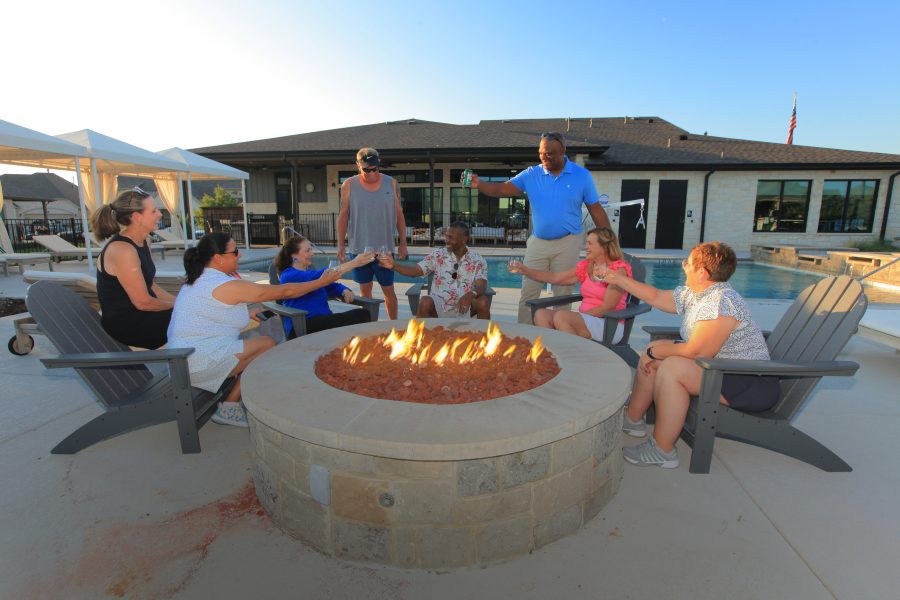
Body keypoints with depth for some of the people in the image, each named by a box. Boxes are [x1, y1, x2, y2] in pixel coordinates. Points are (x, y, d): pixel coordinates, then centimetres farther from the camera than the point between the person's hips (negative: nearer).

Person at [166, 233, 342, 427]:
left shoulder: (196, 281, 12)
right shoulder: (229, 286, -16)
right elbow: (284, 291, -12)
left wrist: (246, 313, 19)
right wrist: (322, 282, -2)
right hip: (201, 363, -10)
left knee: (254, 341, 15)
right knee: (268, 344, -5)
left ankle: (230, 405, 10)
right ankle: (229, 409, 2)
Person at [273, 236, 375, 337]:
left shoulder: (309, 273, 24)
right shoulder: (288, 276, -3)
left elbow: (332, 286, 24)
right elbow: (319, 276, -18)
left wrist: (345, 291, -2)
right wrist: (353, 263, -23)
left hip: (324, 321, 7)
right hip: (301, 327, -7)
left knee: (363, 314, -22)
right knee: (358, 317, -28)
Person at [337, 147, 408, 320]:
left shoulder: (391, 183, 1)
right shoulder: (349, 186, -1)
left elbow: (399, 214, 5)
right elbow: (343, 216, 3)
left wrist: (403, 244, 2)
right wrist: (340, 245, 0)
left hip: (385, 248, 0)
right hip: (359, 248, 0)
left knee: (389, 290, 5)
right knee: (365, 290, 9)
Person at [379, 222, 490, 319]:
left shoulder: (477, 260, -1)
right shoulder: (438, 255, 2)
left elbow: (482, 287, -14)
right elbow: (415, 271, -3)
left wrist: (470, 294, -38)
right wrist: (394, 266, -21)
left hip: (464, 306, 0)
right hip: (439, 304, 0)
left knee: (483, 301, -29)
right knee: (425, 302, -32)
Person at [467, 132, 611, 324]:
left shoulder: (582, 176, -3)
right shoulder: (531, 174, 1)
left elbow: (596, 210, 0)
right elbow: (502, 189, -9)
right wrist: (479, 184, -27)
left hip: (567, 243, -1)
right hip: (538, 242, 2)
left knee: (563, 295, 8)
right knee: (528, 293, 3)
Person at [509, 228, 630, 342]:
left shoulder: (619, 269, -8)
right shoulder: (586, 266, 12)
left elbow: (607, 308, -14)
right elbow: (555, 278, 10)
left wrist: (580, 316, -17)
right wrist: (525, 270, 3)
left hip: (610, 326, -7)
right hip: (586, 320, 7)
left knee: (561, 316, -30)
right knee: (541, 314, -12)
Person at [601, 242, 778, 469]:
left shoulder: (721, 302, -27)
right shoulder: (691, 294, 2)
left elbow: (696, 351, -29)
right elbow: (656, 296, 15)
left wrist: (656, 352, -15)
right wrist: (619, 279, 16)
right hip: (723, 367, 10)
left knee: (671, 367, -28)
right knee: (653, 354, 7)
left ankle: (662, 450, -17)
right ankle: (633, 419, 18)